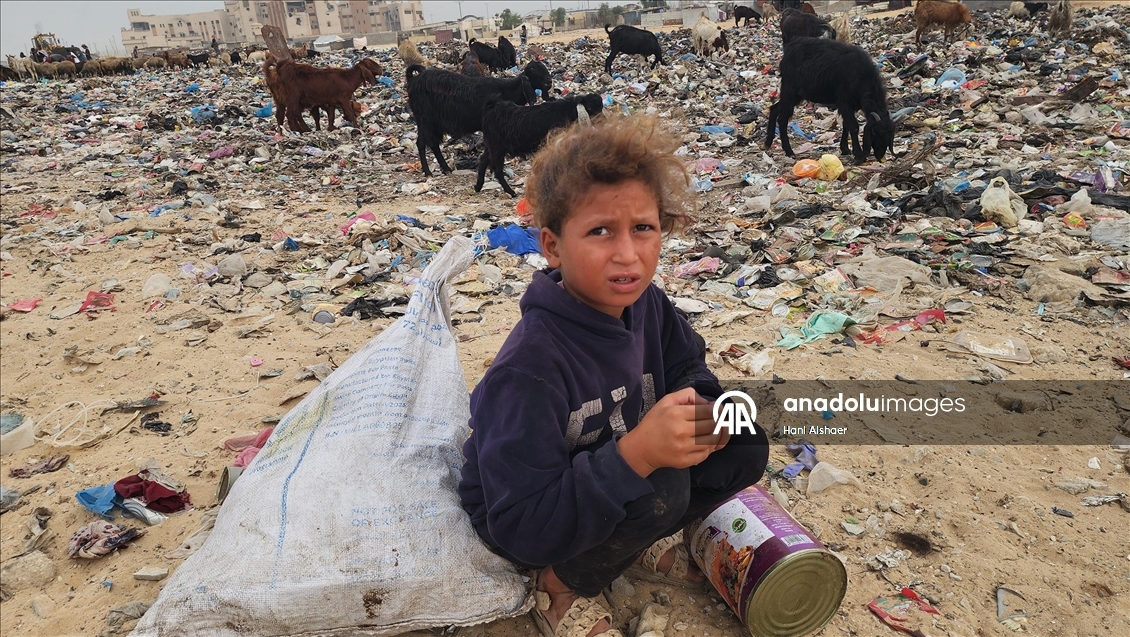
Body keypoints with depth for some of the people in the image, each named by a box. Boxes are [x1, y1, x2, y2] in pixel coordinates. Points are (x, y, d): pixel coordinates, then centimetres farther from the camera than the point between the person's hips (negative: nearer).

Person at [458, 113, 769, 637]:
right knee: (661, 487, -32)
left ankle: (640, 544, 10)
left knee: (745, 448, -7)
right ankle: (564, 585, -5)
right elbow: (523, 528, -35)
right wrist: (637, 452, -46)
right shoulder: (531, 367, -36)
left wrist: (701, 410, -18)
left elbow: (687, 368, 6)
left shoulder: (646, 304, -14)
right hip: (522, 525, -6)